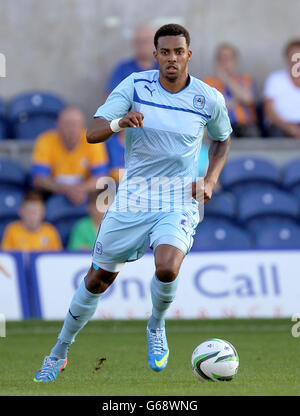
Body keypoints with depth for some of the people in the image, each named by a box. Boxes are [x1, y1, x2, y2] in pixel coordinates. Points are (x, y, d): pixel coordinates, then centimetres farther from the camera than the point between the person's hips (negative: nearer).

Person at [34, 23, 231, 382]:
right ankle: (59, 353, 29)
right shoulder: (135, 85, -7)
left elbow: (222, 139, 17)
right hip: (132, 196, 1)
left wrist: (210, 180, 1)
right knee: (98, 279, 8)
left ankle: (156, 326, 5)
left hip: (179, 200, -1)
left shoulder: (209, 99, -4)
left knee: (167, 269, -29)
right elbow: (92, 133, -13)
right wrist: (119, 123, -35)